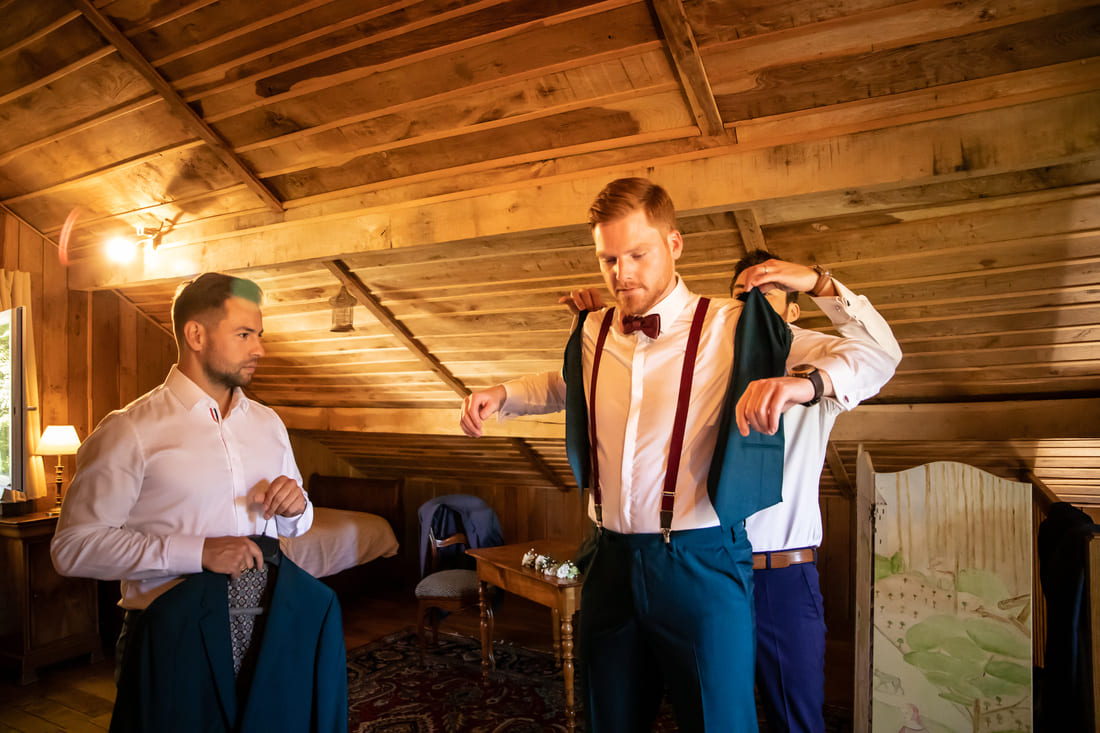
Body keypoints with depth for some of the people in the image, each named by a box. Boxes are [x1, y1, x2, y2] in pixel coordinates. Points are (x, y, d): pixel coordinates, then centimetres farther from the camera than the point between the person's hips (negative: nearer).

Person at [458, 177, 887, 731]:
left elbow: (872, 354, -7)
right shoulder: (593, 334, 7)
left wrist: (799, 383, -29)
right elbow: (561, 386, 30)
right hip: (612, 561, 5)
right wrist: (501, 395, 11)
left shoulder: (730, 326, -7)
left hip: (700, 564, -4)